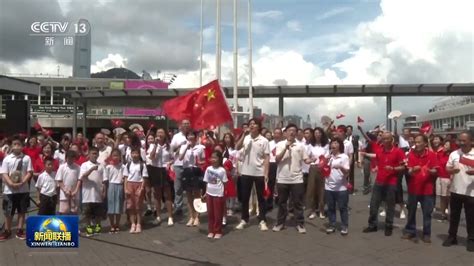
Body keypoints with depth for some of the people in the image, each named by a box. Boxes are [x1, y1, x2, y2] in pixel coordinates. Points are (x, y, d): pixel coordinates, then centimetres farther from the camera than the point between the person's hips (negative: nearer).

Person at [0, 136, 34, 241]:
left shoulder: (26, 158, -2)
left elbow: (29, 172, -4)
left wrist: (22, 182, -18)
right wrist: (11, 183, -19)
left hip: (23, 189, 0)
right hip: (9, 190, 0)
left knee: (22, 211, 9)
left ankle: (20, 231, 21)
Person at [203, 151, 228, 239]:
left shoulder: (222, 170, -9)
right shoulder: (208, 169, 2)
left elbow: (224, 183, -5)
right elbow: (206, 182, 7)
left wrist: (224, 195, -7)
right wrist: (205, 193, 5)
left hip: (218, 194, -4)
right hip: (209, 193, 4)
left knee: (218, 214, 4)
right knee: (210, 213, 10)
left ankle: (218, 231, 15)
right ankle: (211, 231, 20)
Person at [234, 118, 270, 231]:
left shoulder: (264, 140, -2)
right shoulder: (245, 138, 3)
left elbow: (266, 158, -3)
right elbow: (237, 147, -13)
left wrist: (266, 173, -8)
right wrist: (244, 135, -18)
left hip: (259, 173, -2)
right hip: (246, 172, 2)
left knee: (261, 197, 7)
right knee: (245, 197, 9)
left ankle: (262, 221, 15)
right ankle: (244, 219, 21)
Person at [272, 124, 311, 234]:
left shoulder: (301, 145, 4)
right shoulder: (280, 144, 2)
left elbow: (306, 159, 4)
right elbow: (277, 160, -7)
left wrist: (311, 161, -19)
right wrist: (286, 148, -15)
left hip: (297, 179, 0)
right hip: (282, 178, 0)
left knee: (298, 203, 6)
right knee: (282, 202, 11)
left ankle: (300, 224, 16)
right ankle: (280, 223, 22)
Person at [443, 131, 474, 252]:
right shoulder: (454, 154, 3)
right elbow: (447, 168, 5)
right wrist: (452, 170, -17)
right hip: (455, 190, 2)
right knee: (454, 215, 13)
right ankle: (452, 237, 25)